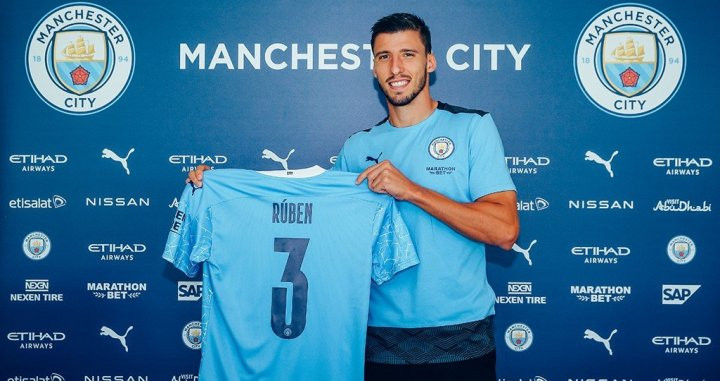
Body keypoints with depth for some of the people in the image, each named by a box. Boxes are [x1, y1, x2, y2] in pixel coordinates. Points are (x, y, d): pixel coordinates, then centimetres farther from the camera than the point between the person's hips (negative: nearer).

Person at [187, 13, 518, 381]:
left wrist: (412, 191, -20)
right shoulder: (358, 148, 7)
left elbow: (504, 230, -12)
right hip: (381, 337, 3)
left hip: (460, 338, -2)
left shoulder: (473, 126, -3)